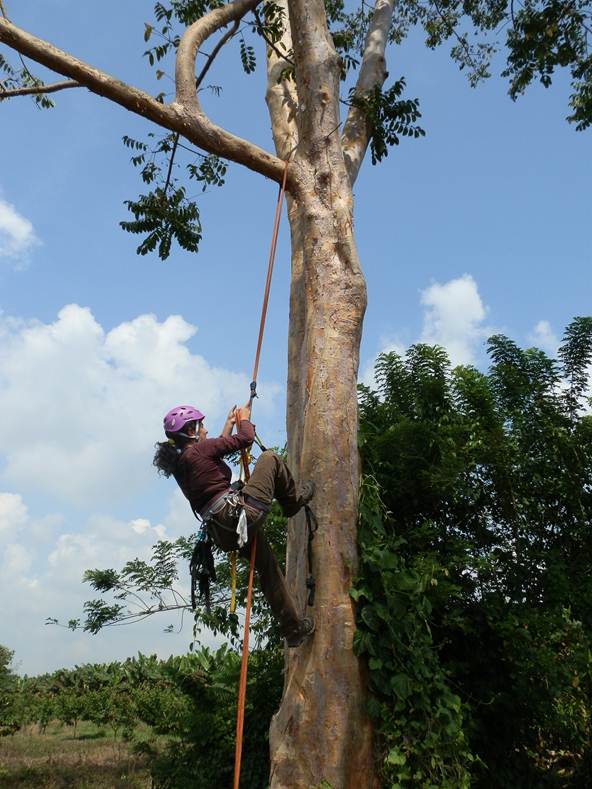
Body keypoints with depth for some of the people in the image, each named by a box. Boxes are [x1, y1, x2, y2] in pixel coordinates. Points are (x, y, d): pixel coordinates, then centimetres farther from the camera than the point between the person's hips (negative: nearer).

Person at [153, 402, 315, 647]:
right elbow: (246, 438, -3)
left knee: (268, 569, 21)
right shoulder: (199, 450, -10)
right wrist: (244, 418, 18)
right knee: (270, 458, 4)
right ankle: (293, 500, 24)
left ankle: (293, 628, 30)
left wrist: (229, 424, 38)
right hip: (242, 513, -9)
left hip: (223, 531, 9)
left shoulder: (178, 462, 14)